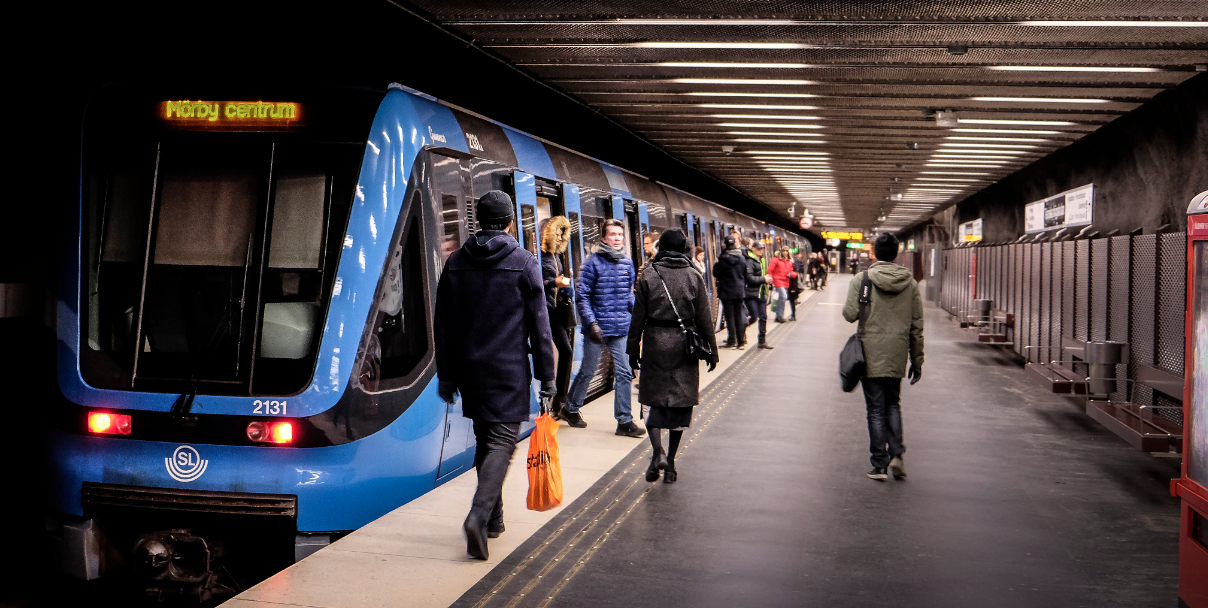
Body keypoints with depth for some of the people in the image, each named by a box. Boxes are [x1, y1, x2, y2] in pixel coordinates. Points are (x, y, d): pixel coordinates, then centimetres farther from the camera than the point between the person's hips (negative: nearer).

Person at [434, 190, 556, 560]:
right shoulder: (523, 263, -6)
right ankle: (479, 516, -23)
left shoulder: (456, 263, 6)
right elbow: (539, 325, -6)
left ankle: (493, 519, 24)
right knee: (502, 441, -5)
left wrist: (445, 376, 15)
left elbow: (442, 325, 9)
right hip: (509, 370, -4)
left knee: (484, 440, 17)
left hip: (469, 368, 5)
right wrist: (546, 376, 0)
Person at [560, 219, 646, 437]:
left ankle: (624, 420, 7)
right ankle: (570, 409, 29)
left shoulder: (627, 263, 8)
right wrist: (592, 323, -17)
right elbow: (583, 296, -10)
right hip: (598, 328, -4)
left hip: (620, 329, 5)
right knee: (587, 371, 9)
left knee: (624, 373, 2)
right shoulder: (593, 262, -8)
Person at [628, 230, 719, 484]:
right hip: (684, 346, 1)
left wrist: (633, 350, 7)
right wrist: (711, 349, 8)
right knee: (681, 401, 8)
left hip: (655, 344, -1)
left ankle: (658, 452, -12)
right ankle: (670, 463, 11)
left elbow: (638, 318, -1)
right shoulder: (693, 276, -1)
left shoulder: (648, 277, -2)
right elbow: (704, 318, 0)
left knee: (652, 399, 9)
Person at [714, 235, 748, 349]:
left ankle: (732, 341, 0)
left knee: (730, 316, 1)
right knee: (739, 316, 9)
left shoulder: (722, 259, -13)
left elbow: (716, 274, -4)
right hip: (740, 291, 4)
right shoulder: (742, 258, 1)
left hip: (726, 292, -4)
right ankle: (741, 342, 10)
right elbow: (745, 275, 8)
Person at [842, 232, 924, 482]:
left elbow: (850, 314, -13)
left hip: (871, 354, -3)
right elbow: (916, 326, 6)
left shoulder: (862, 279, -9)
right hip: (897, 356, 3)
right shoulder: (910, 283, 3)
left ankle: (880, 465, 5)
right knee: (892, 405, 19)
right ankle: (896, 454, 4)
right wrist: (917, 360, 13)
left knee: (876, 409, 3)